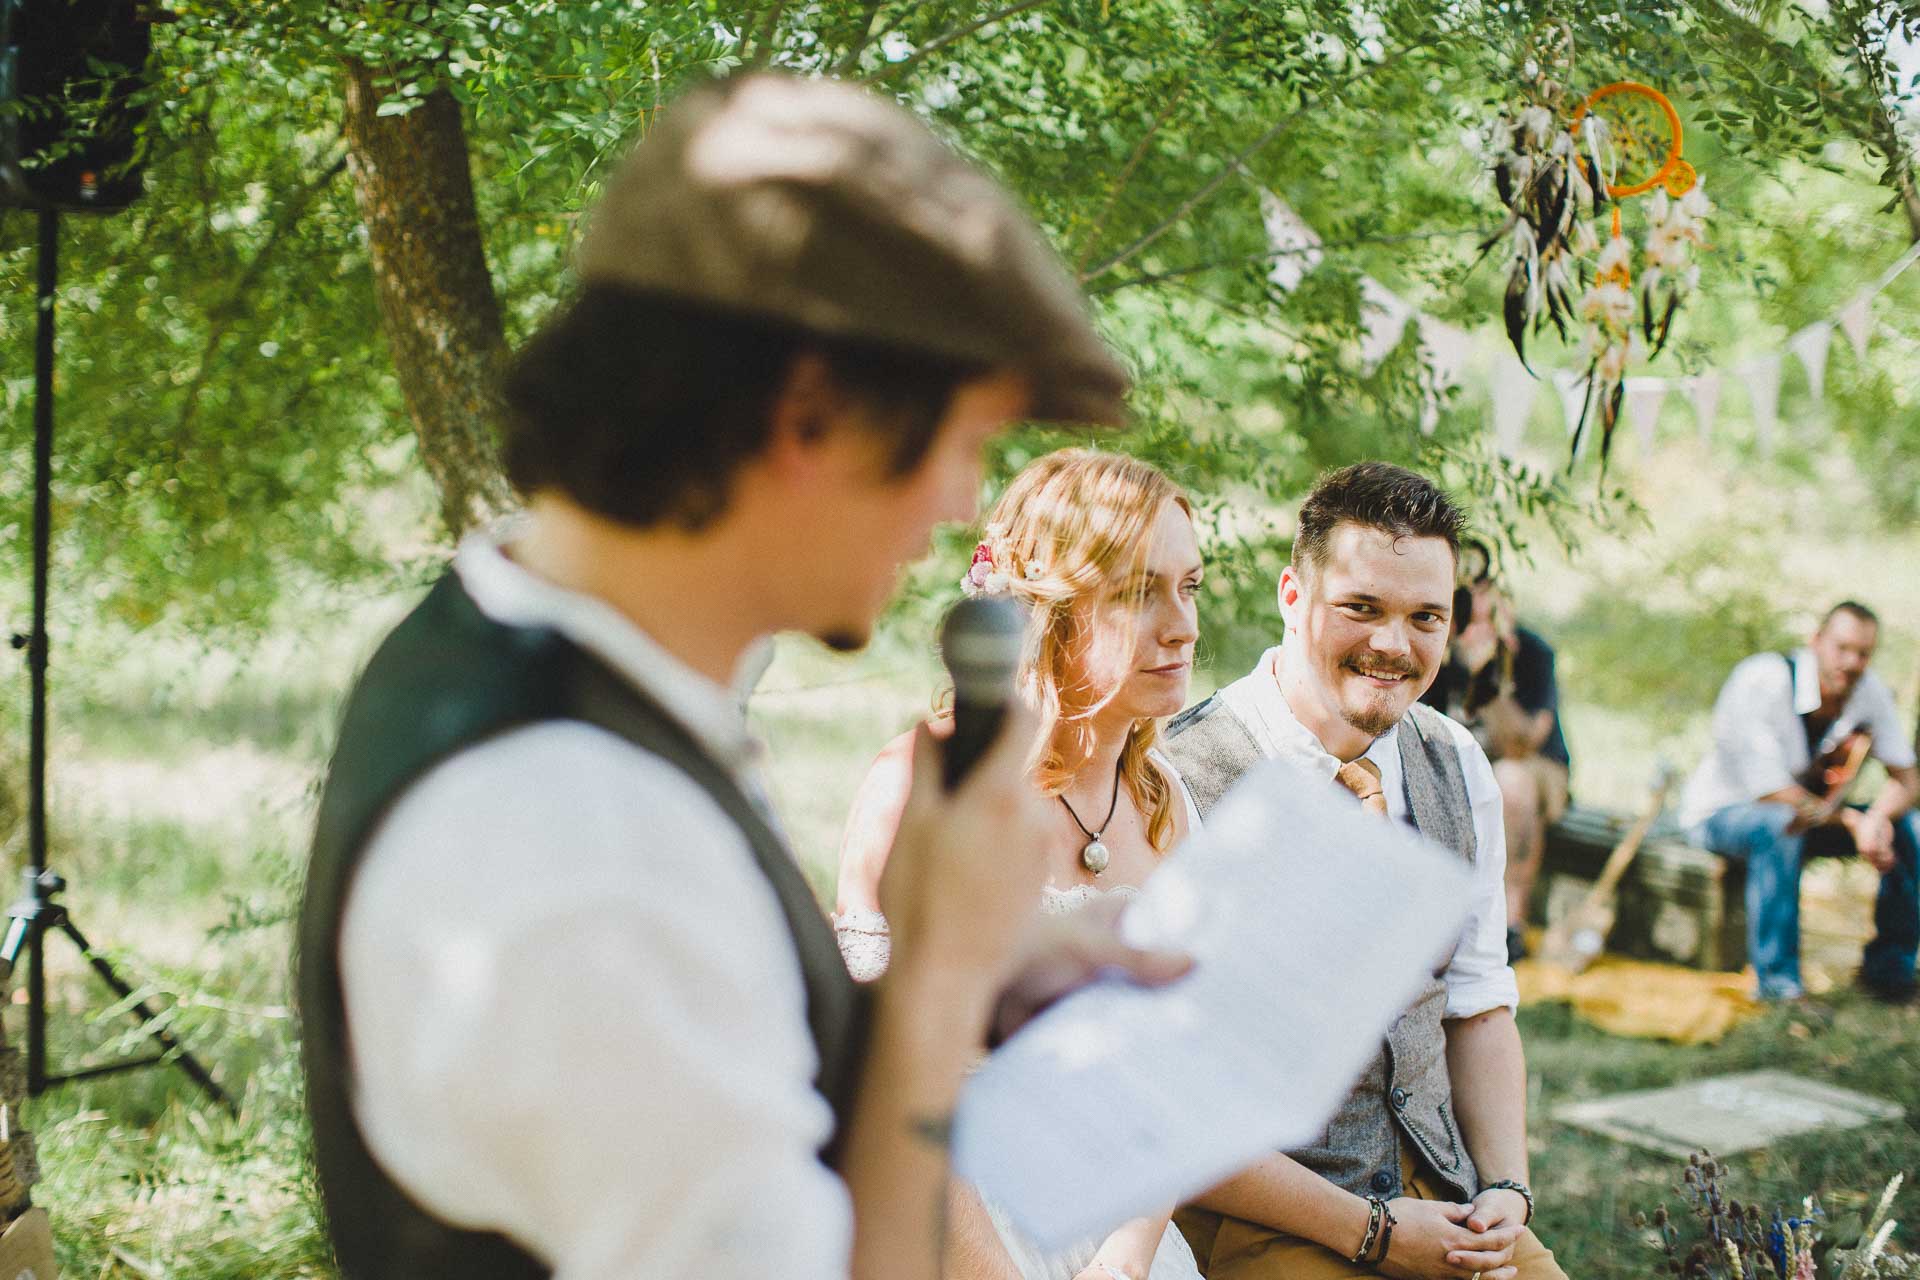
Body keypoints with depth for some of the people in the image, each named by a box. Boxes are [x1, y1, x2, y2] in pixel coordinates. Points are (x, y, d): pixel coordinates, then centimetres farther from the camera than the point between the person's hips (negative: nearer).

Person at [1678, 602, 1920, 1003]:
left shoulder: (1870, 692, -9)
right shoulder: (1761, 683, -28)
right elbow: (1770, 792, -29)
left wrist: (1878, 816, -27)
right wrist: (1850, 820, -26)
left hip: (1808, 809, 6)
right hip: (1722, 811, -6)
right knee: (1780, 827, -39)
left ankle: (1888, 968, 3)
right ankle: (1778, 983, -32)